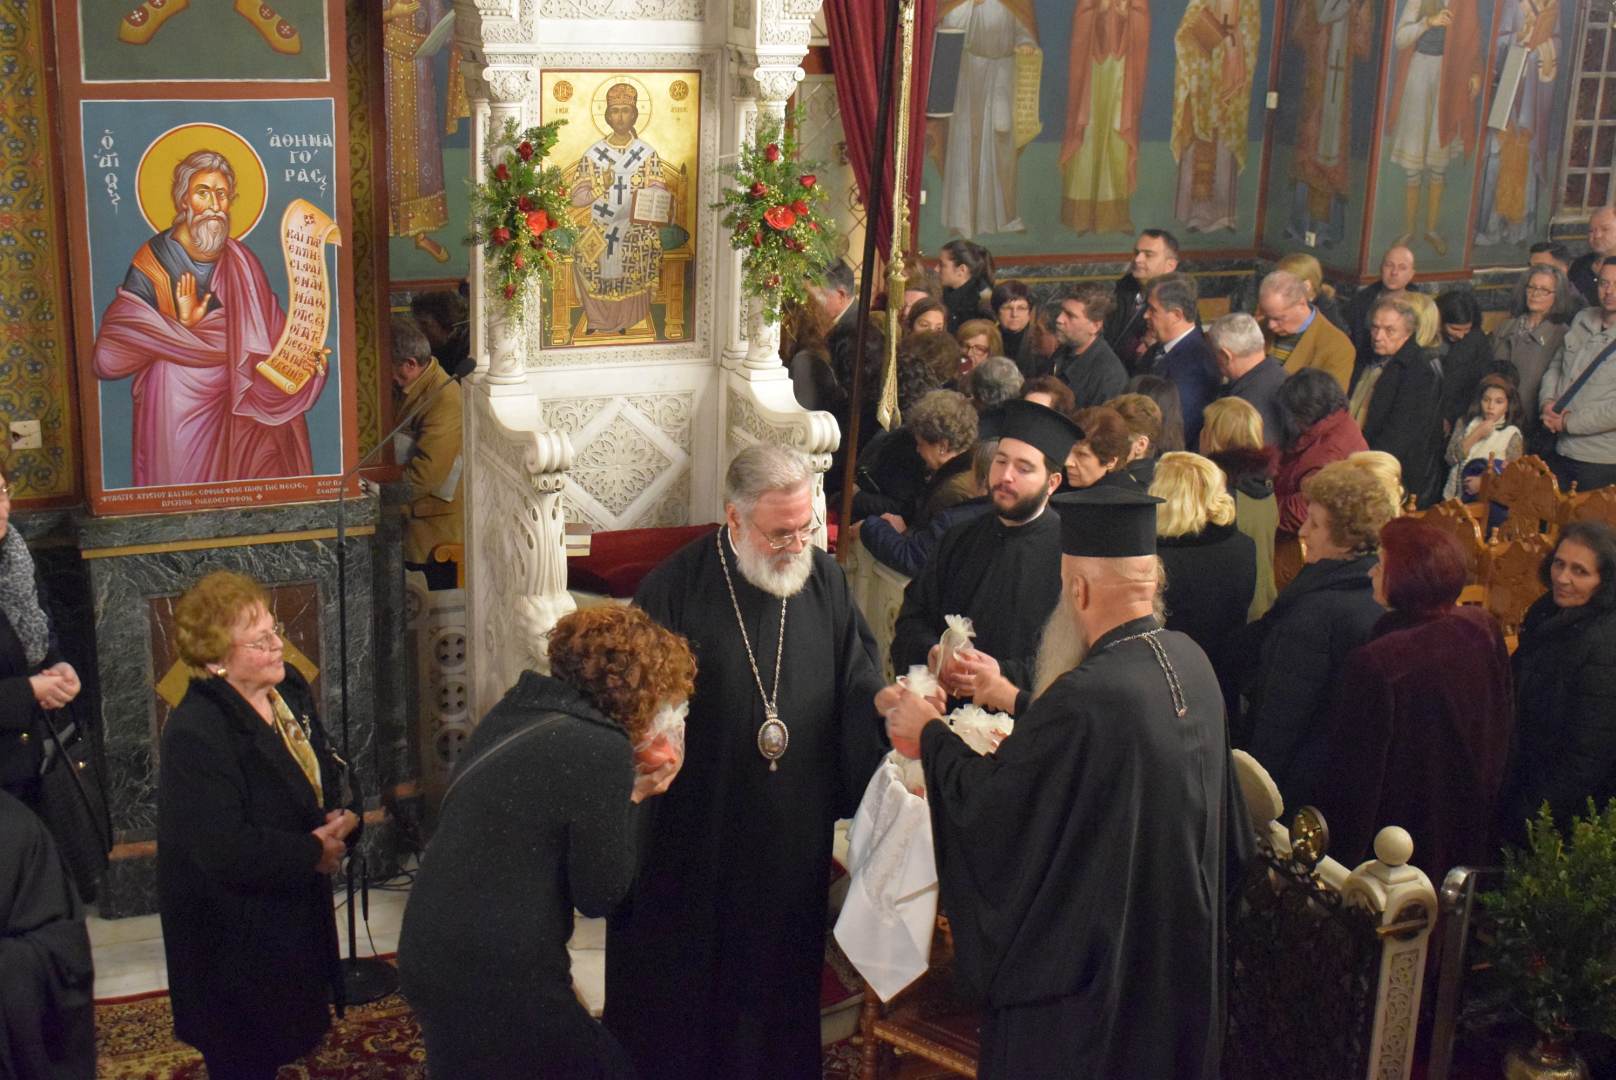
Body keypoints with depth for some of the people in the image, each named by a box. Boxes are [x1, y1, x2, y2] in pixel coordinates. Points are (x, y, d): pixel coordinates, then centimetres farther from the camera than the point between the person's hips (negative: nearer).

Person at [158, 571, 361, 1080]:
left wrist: (345, 815, -7)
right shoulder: (195, 732, -26)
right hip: (234, 936, -8)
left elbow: (328, 770, 14)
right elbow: (227, 848, -32)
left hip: (298, 913, 8)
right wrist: (314, 854, -20)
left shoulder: (290, 689, 0)